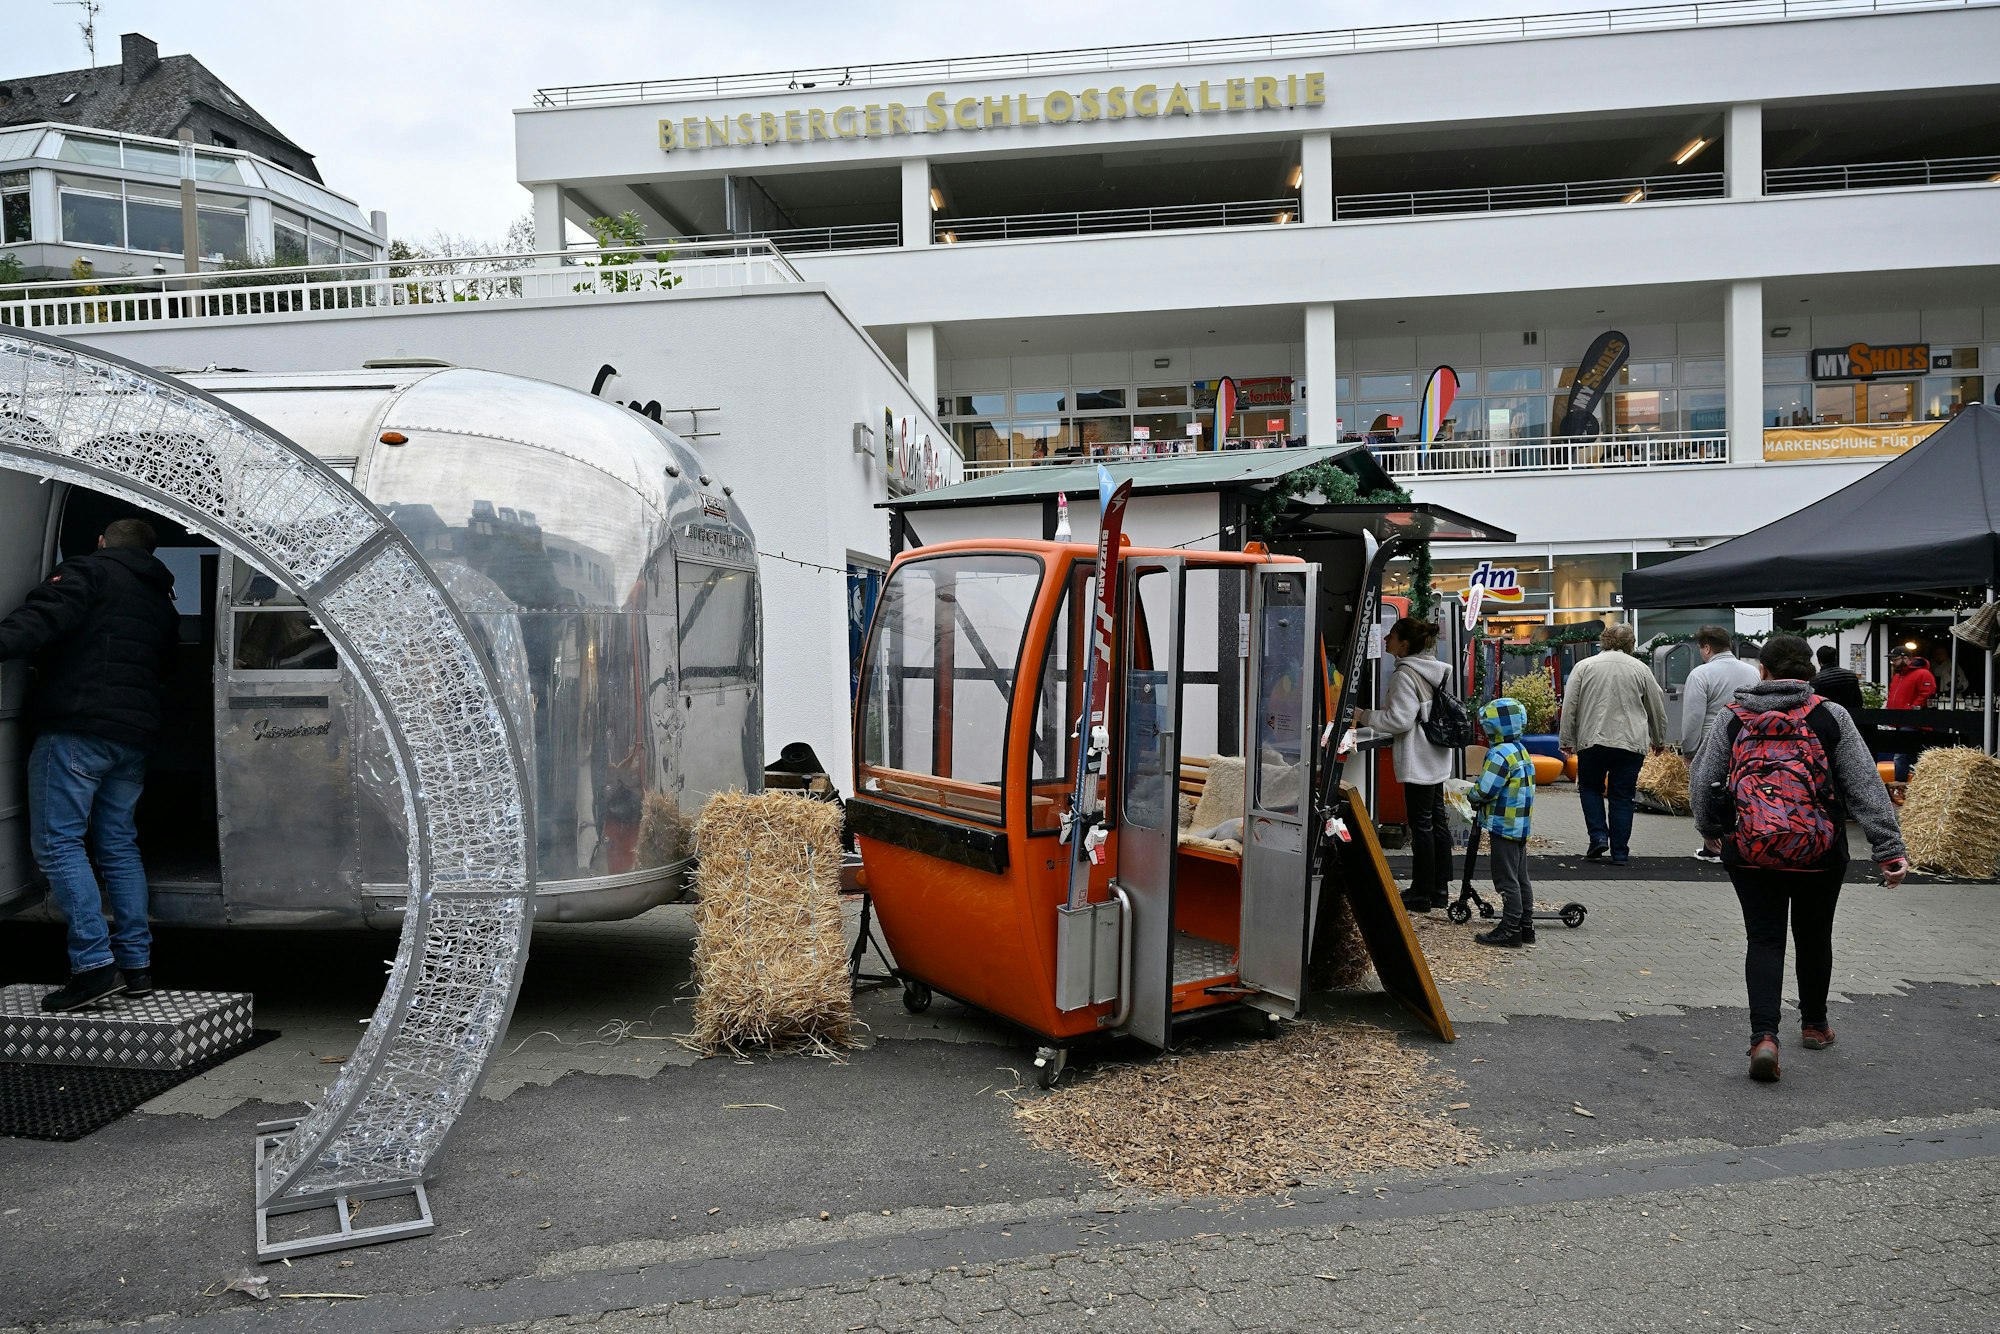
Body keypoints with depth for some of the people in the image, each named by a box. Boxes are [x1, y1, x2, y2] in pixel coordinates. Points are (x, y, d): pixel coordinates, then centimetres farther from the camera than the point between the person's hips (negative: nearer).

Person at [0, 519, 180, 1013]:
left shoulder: (89, 570, 1)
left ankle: (93, 963, -13)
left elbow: (42, 618, -18)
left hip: (78, 728, -7)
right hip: (134, 735, 7)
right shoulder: (162, 602, 23)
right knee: (119, 845, 13)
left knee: (56, 842, -5)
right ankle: (136, 963, 12)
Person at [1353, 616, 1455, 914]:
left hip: (1418, 763, -10)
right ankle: (1440, 889, 20)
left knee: (1421, 825, -4)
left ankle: (1422, 893, 3)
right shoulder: (1431, 670, 13)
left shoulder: (1405, 675, -17)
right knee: (1437, 821, 12)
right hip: (1436, 758, 10)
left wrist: (1365, 716, -11)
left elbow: (1400, 720, -21)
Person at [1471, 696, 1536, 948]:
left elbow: (1485, 790, -21)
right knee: (1521, 878, 15)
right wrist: (1481, 799, 13)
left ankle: (1510, 930, -2)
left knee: (1507, 880, -5)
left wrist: (1472, 796, 0)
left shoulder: (1500, 754, -19)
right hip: (1521, 824, 10)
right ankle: (1526, 926, 21)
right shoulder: (1521, 751, 12)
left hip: (1504, 825, -10)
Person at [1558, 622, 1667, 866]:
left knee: (1590, 788, 17)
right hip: (1631, 743, 1)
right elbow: (1657, 708, 14)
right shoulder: (1640, 669, 6)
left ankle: (1598, 836, 3)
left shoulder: (1584, 666, 3)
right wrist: (1658, 740, 27)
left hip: (1592, 741, -1)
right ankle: (1619, 852, 8)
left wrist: (1567, 740, 7)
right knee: (1622, 797, 7)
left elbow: (1569, 706, 1)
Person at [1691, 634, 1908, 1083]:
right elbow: (1866, 787, -2)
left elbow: (1702, 781, 5)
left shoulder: (1732, 718, 1)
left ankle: (1763, 1035, -12)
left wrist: (1710, 829, 22)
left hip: (1750, 850, 0)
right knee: (1814, 937, 19)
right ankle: (1814, 1024, 37)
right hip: (1818, 850, 0)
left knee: (1763, 939, 5)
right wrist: (1890, 850, 0)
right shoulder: (1830, 717, -1)